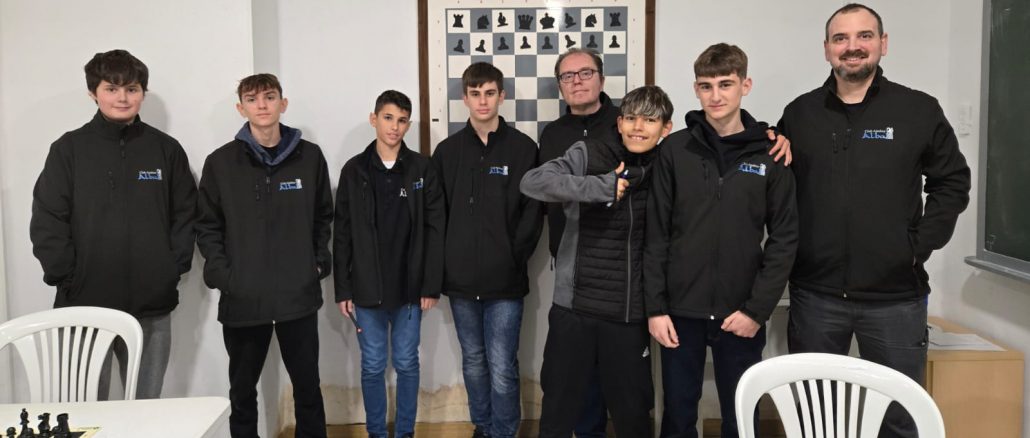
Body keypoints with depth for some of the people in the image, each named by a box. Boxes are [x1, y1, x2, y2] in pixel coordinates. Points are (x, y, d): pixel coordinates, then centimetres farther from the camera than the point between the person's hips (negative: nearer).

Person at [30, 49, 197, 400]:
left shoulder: (166, 149, 5)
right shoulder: (69, 149, 2)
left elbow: (185, 214, 7)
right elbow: (47, 221, 0)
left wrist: (175, 266, -1)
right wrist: (65, 276, -7)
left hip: (152, 307, 1)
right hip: (85, 305, -1)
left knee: (147, 407, 11)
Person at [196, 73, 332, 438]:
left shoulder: (310, 156, 2)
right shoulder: (221, 162, 0)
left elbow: (323, 217, 9)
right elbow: (208, 227, 2)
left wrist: (320, 261, 0)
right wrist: (221, 274, -8)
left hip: (299, 295, 0)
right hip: (242, 298, 0)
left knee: (307, 384, 13)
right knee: (242, 389, 15)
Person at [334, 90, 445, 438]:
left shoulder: (423, 169, -1)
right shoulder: (353, 171, 1)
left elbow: (434, 231, -3)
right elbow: (342, 235, 2)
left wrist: (431, 285, -7)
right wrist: (342, 289, -1)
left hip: (410, 287, 0)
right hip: (366, 289, 1)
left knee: (406, 364, 10)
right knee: (373, 366, 10)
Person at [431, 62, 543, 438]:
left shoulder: (523, 148, -1)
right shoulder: (447, 151, 6)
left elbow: (533, 211, -3)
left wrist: (514, 258, -9)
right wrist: (443, 263, -1)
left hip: (505, 280, -3)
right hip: (461, 279, 3)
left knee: (502, 368, 0)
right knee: (473, 362, 16)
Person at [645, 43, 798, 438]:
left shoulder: (771, 154, 0)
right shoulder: (675, 150, 0)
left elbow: (784, 239, -1)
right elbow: (656, 235, 0)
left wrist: (758, 308, -7)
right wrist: (656, 306, -5)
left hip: (741, 313, 0)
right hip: (681, 310, 0)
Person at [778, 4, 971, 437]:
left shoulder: (919, 110, 0)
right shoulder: (799, 114, 4)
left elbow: (952, 182, 6)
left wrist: (921, 245, -4)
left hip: (896, 296, 0)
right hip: (815, 294, 1)